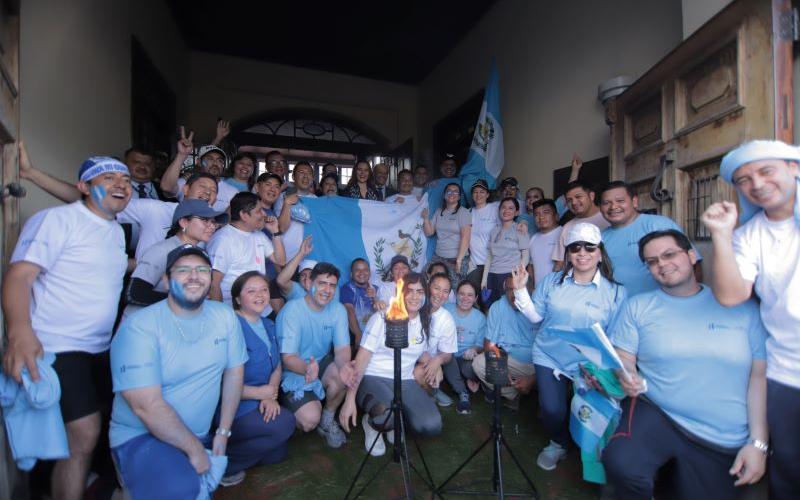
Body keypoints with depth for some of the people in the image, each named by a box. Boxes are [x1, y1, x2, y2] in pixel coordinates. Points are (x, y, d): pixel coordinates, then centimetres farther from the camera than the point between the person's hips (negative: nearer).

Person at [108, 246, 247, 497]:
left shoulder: (225, 315, -3)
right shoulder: (139, 327, -18)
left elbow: (234, 371, 2)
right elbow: (148, 406, -21)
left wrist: (223, 432, -2)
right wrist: (194, 449, -15)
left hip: (205, 431, 6)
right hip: (141, 436, -6)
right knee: (180, 488, -29)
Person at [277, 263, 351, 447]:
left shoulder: (338, 309, -7)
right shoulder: (292, 310, -20)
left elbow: (342, 349, -13)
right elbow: (288, 357, -24)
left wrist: (344, 367, -38)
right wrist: (307, 368, -47)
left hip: (321, 363, 4)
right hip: (293, 371, -4)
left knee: (341, 374, -29)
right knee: (310, 420, -22)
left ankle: (327, 419, 1)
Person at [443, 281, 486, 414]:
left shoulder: (480, 317, 2)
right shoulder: (446, 309, -5)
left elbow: (481, 345, 2)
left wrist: (474, 349, -21)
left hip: (466, 358, 0)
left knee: (470, 368, -35)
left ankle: (472, 379, 5)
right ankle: (462, 393, -16)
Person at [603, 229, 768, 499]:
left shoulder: (742, 306, 4)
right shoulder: (637, 307, 3)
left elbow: (759, 375, 3)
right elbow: (623, 359, 1)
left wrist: (758, 442, -3)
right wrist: (625, 376, -23)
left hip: (723, 445, 2)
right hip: (654, 416, -1)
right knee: (621, 465, -28)